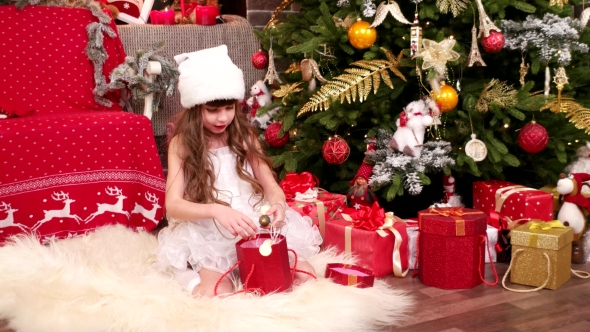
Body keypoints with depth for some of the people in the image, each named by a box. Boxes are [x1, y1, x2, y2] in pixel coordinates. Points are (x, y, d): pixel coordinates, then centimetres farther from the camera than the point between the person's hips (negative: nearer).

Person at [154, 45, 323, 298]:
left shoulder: (244, 135, 6)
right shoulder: (182, 143, -4)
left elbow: (270, 185, 3)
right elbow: (173, 204, -15)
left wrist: (278, 204, -22)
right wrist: (216, 211, -34)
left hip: (254, 225, 4)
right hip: (206, 235, -4)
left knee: (302, 274, -14)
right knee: (218, 294, -31)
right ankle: (189, 273, -1)